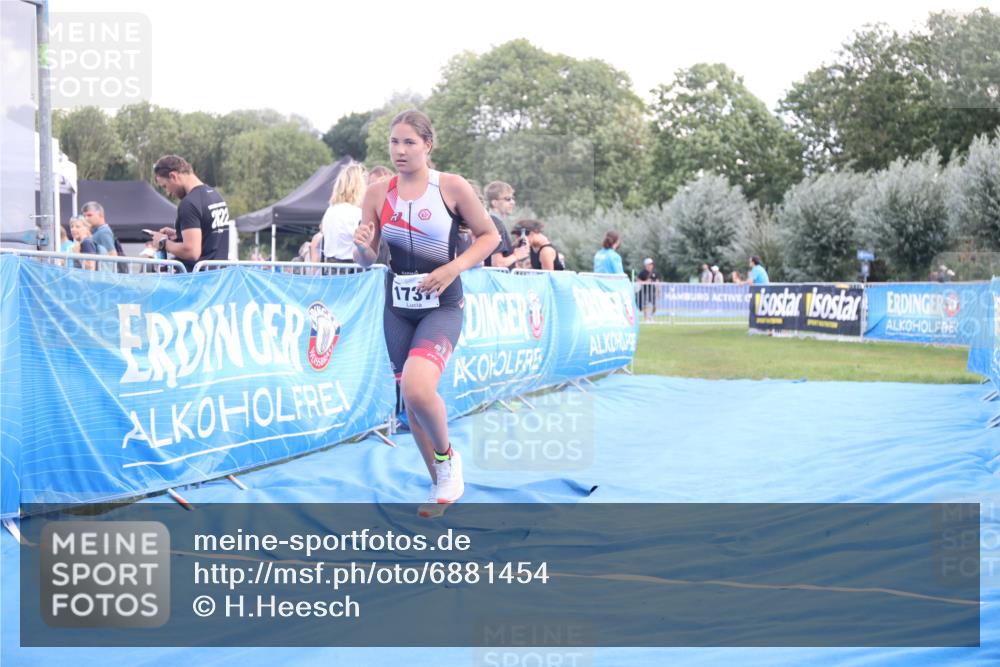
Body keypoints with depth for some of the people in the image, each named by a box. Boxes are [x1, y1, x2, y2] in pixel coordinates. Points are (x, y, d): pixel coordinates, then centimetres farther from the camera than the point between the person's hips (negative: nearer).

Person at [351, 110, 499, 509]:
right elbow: (367, 260, 6)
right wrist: (363, 246, -18)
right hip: (398, 307, 5)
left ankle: (446, 456, 4)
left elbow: (489, 235, 0)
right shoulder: (378, 193, 1)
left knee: (417, 389, -26)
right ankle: (443, 484, 30)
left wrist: (453, 268, -14)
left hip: (442, 307, -4)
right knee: (410, 402, 10)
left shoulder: (452, 187, -8)